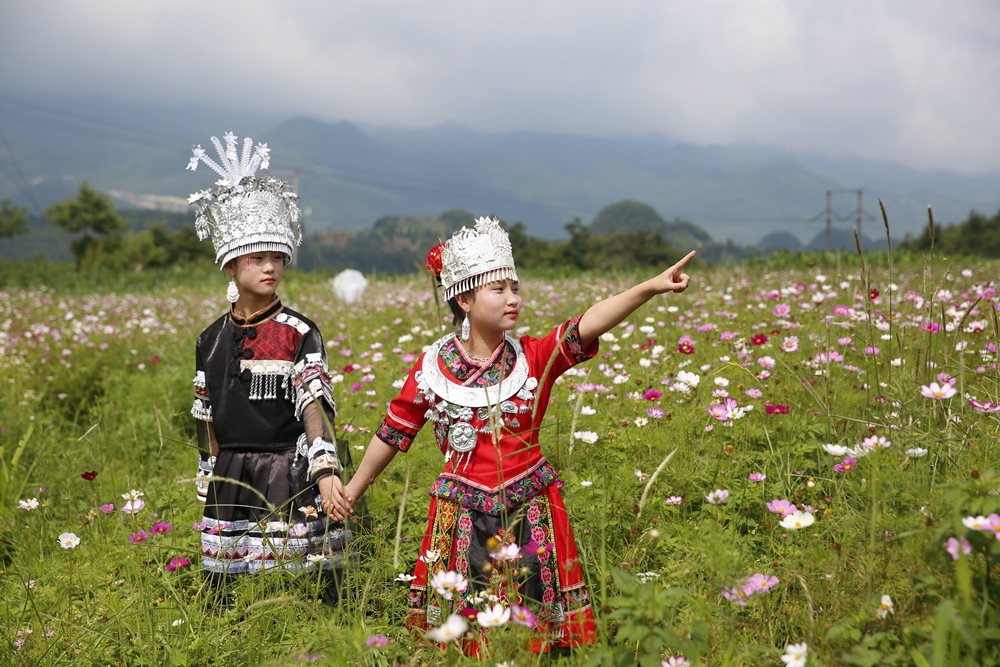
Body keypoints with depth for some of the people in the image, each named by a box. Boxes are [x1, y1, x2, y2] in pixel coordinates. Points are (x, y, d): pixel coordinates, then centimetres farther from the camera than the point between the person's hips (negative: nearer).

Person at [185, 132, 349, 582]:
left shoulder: (299, 333, -4)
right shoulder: (211, 339, 9)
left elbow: (315, 405, -14)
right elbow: (207, 423, 15)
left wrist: (326, 470, -29)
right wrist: (208, 487, 14)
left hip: (287, 475, -4)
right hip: (230, 484, 4)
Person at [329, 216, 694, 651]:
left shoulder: (536, 358, -4)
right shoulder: (433, 366, -3)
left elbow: (586, 326, -20)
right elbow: (394, 431, 8)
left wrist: (648, 289, -35)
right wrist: (354, 488, 14)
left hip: (530, 510, 0)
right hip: (462, 515, 0)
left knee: (533, 625, 7)